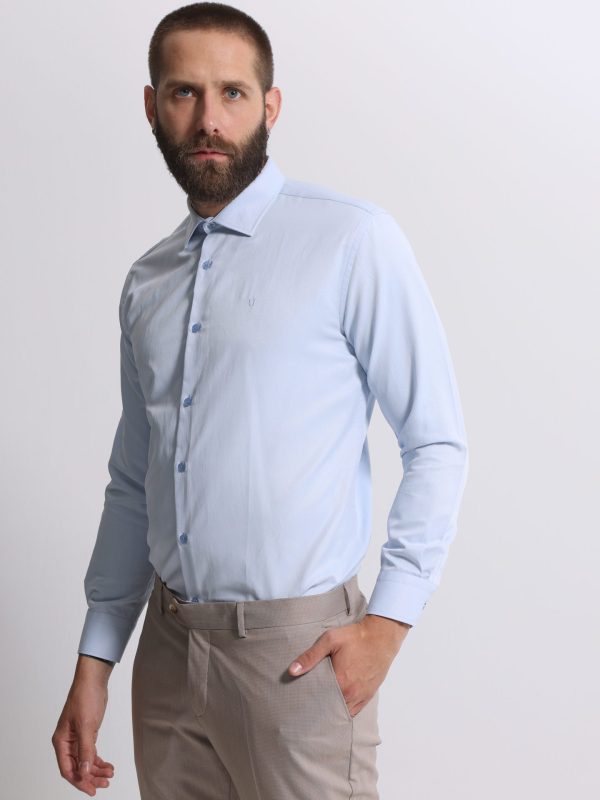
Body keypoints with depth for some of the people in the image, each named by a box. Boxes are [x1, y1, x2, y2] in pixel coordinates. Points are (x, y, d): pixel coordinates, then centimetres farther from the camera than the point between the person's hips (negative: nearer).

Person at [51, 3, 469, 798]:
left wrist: (388, 622, -14)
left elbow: (437, 443, -8)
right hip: (168, 642, 5)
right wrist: (94, 660, 12)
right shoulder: (147, 282, 10)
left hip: (298, 647, -5)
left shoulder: (353, 242, -9)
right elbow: (133, 484, 14)